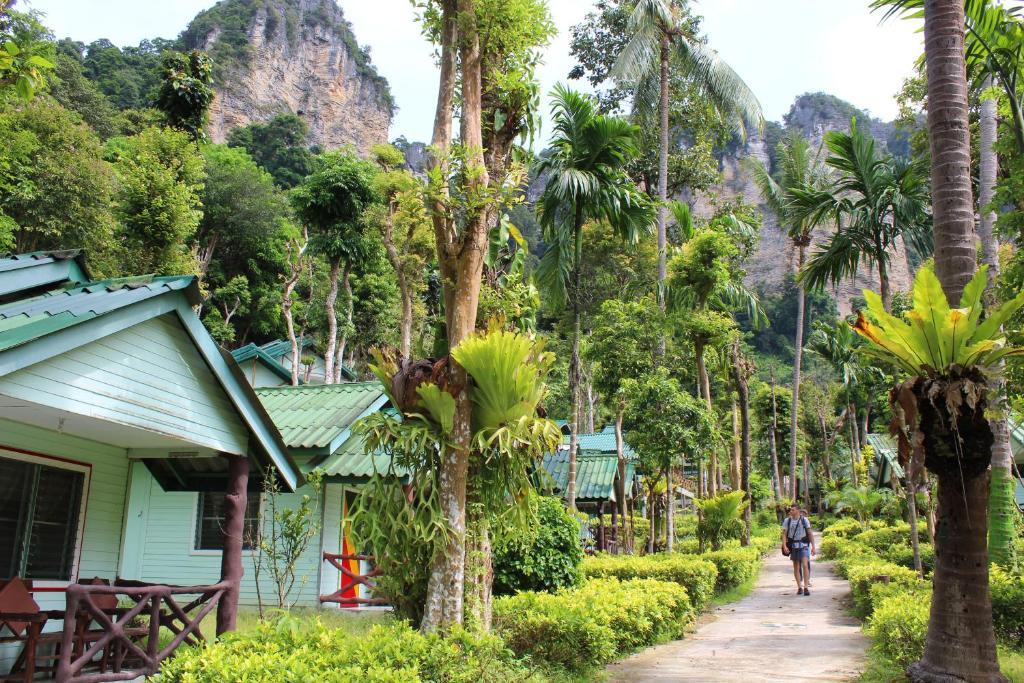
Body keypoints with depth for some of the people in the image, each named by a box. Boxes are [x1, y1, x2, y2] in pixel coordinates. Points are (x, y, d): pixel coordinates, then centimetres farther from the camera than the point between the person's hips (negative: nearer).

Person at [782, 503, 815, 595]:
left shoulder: (805, 520, -3)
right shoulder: (787, 521, 1)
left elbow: (810, 534, 1)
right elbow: (784, 534, 0)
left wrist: (813, 547, -3)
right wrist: (784, 546, -13)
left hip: (803, 545, -2)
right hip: (793, 546, 2)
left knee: (805, 565, -15)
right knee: (796, 567, 7)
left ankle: (806, 587, -11)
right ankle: (799, 587, 16)